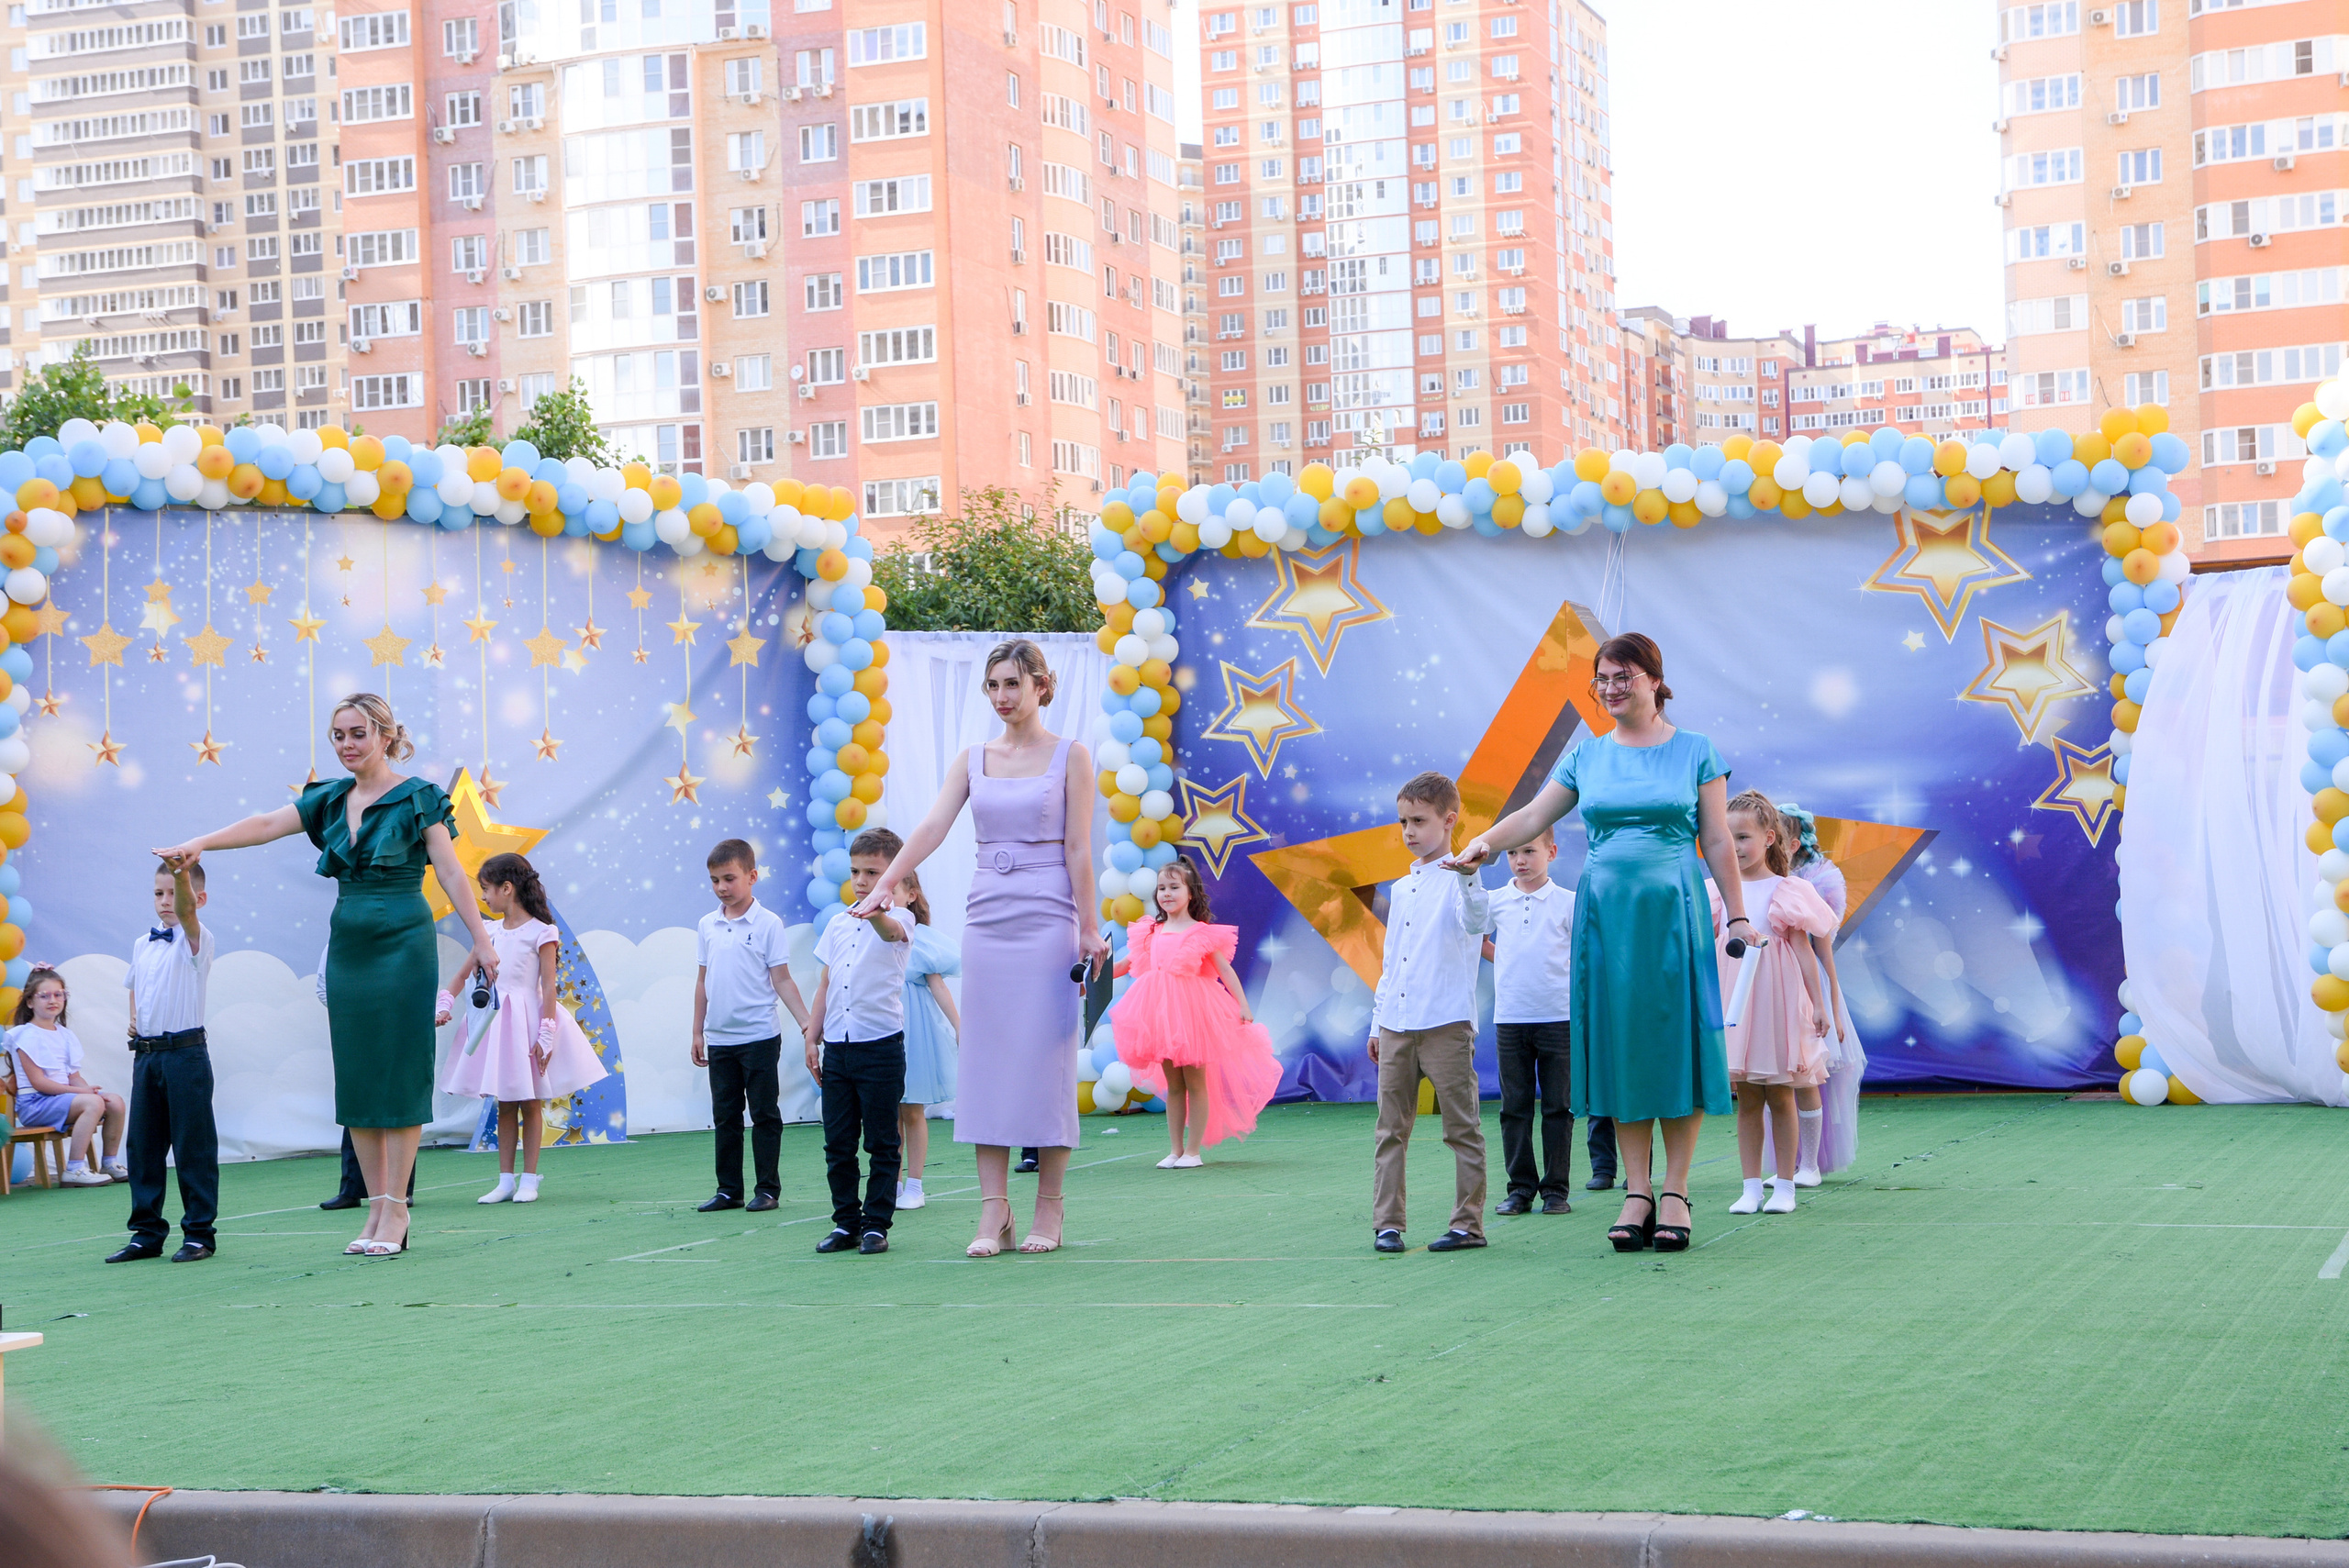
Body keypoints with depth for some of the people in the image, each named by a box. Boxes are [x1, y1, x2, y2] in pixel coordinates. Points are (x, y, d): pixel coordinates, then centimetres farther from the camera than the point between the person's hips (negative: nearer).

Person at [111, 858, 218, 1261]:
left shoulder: (196, 940, -6)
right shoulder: (142, 944, 13)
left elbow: (186, 910, -28)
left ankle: (200, 1232, 4)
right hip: (146, 1053, 6)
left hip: (185, 1052, -6)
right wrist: (133, 1019, 11)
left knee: (193, 1145, -3)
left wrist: (183, 870, -47)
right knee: (143, 1144, 8)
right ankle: (147, 1232, 16)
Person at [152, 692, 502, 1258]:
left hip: (403, 945, -6)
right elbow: (267, 824, -1)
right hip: (347, 947, 6)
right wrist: (200, 842, -15)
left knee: (399, 1073, -5)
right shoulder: (332, 801, 11)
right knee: (356, 1077, 5)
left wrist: (481, 940, -11)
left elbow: (451, 874, -6)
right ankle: (376, 1208, 9)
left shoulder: (418, 798, -3)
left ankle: (396, 1210, -2)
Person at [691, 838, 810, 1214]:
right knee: (725, 1116, 10)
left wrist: (806, 1024, -13)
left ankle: (768, 1188, 8)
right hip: (719, 1039, 5)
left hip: (759, 1037, -5)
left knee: (764, 1114, 2)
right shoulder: (708, 926, 7)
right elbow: (703, 981, 13)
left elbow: (782, 980, -5)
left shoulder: (768, 924, -6)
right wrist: (697, 1032, 12)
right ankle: (729, 1189, 17)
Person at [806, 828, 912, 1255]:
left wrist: (874, 912, -53)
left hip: (881, 1046, -5)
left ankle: (877, 1224, 8)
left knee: (882, 1144, 1)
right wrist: (812, 1038, 13)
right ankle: (845, 1222, 15)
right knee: (837, 1143, 7)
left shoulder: (896, 921, -4)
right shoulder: (837, 926, 13)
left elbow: (891, 930, -31)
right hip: (836, 1047, 5)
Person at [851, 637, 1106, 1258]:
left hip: (1047, 918, -4)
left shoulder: (1070, 756, 1)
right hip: (987, 918, 4)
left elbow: (1078, 848, -4)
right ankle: (993, 1211, 0)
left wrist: (1087, 929, -7)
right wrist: (884, 886, -16)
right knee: (986, 1056, -1)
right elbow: (933, 825, -2)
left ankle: (1048, 1209, 3)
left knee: (1044, 1057, -4)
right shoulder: (972, 760, 10)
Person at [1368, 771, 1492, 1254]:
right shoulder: (1401, 888, 18)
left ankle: (1468, 1222, 3)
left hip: (1447, 1023, -6)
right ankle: (1386, 1223, 7)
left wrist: (1467, 877, -39)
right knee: (1391, 1128, 5)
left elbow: (1476, 921, -23)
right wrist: (1377, 1021, 22)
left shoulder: (1459, 879, -2)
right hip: (1396, 1025, 6)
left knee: (1462, 1127, -1)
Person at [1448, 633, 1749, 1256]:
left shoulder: (1695, 752, 4)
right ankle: (1637, 1191, 7)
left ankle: (1675, 1192, 2)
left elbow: (1717, 842, 4)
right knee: (1620, 1046, 2)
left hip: (1673, 910, -3)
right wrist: (1485, 841, -14)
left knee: (1674, 1041, -3)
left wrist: (1738, 914, 0)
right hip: (1605, 912, 3)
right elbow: (1534, 815, 4)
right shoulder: (1587, 756, 11)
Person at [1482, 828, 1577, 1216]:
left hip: (1559, 1018, -2)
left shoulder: (1568, 903, -1)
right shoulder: (1495, 902, 6)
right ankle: (1520, 1187, 10)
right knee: (1515, 1107, 4)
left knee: (1557, 1107, 1)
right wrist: (1505, 962, 12)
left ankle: (1556, 1188, 6)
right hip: (1510, 1019, 2)